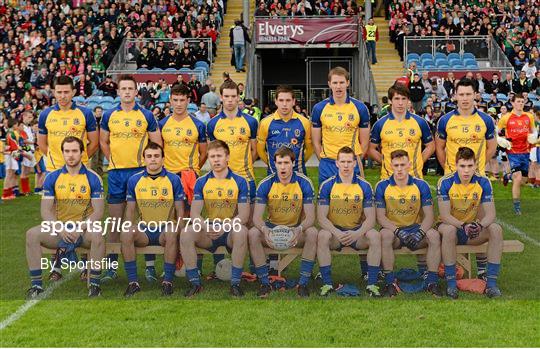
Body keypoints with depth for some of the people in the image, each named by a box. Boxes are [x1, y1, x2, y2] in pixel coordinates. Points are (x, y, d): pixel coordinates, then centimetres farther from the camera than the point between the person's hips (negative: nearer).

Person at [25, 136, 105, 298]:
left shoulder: (93, 178, -1)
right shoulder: (52, 177, 5)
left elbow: (98, 212, -5)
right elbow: (46, 210, 0)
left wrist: (80, 228, -20)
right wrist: (60, 229, -17)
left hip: (84, 230, -2)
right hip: (59, 229, 2)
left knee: (97, 235, -36)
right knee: (32, 234, -24)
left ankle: (94, 284, -22)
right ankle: (36, 285, -17)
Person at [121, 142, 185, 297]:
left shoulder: (173, 179, 4)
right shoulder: (134, 180, 8)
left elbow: (180, 211, 4)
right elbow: (130, 210, 11)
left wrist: (178, 230, -11)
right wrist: (130, 229, -5)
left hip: (166, 229, -2)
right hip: (144, 230, 2)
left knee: (171, 233, -37)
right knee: (125, 234, -29)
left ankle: (168, 281, -25)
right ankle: (133, 282, -22)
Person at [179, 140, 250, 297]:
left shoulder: (240, 181, 0)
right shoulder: (201, 182, 6)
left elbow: (243, 216, -6)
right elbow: (194, 214, -1)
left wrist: (225, 226, -23)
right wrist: (206, 227, -23)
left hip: (230, 232, -2)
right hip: (208, 232, 2)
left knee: (241, 231, -36)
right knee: (186, 233, -26)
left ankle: (235, 283, -25)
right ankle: (195, 283, -16)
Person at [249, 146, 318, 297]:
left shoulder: (304, 183, -11)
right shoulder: (266, 184, -10)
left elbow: (310, 217, -13)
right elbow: (257, 216, -13)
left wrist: (299, 229, -36)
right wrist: (264, 229, -37)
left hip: (296, 228, 0)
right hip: (272, 227, 1)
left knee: (312, 233, -32)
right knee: (253, 233, -29)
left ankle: (303, 283, -21)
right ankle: (265, 283, -17)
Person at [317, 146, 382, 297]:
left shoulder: (364, 186, 0)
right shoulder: (327, 185, -3)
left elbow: (370, 218, -5)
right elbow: (321, 217, -8)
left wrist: (358, 233, -25)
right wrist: (337, 233, -27)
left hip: (357, 231, 1)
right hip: (335, 230, -1)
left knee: (375, 236, -29)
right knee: (322, 236, -33)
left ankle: (372, 284, -21)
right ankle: (327, 284, -26)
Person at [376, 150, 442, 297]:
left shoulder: (421, 185, 0)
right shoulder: (382, 186, -3)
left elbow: (429, 216, -4)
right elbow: (380, 217, -7)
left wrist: (420, 232, -24)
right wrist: (398, 231, -24)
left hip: (415, 228, 1)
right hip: (393, 229, -1)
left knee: (434, 235, -28)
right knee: (385, 235, -35)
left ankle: (432, 281, -17)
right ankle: (390, 281, -24)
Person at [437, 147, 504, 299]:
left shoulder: (483, 182, -7)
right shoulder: (445, 182, -15)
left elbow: (490, 214, -12)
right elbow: (444, 215, -20)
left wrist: (479, 226, -34)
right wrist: (463, 226, -37)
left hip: (473, 227, 3)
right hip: (451, 225, -3)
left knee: (496, 229, -25)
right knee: (448, 230, -38)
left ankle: (491, 283, -23)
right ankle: (451, 283, -28)